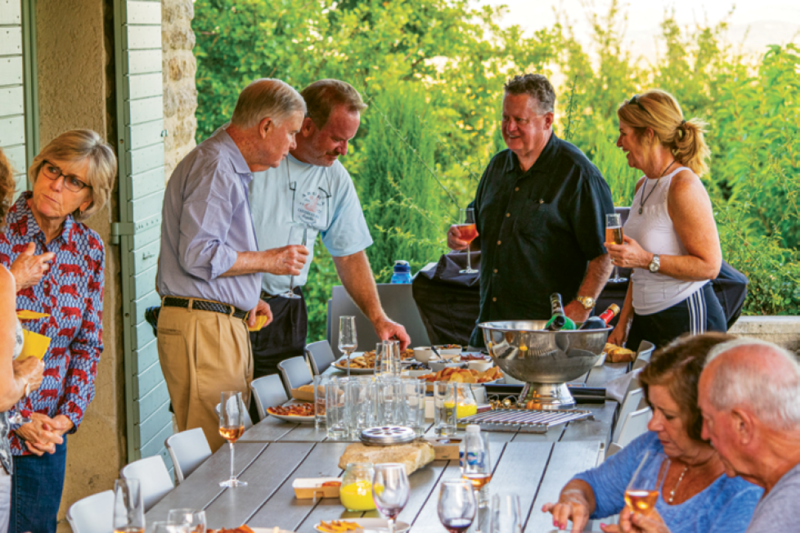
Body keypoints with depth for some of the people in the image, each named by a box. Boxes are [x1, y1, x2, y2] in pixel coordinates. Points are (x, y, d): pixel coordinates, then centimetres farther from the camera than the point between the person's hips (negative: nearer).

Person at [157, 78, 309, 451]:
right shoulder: (213, 168, -12)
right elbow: (197, 256, -19)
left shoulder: (230, 168, 22)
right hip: (201, 327, -10)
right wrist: (268, 261, -9)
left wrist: (245, 299, 19)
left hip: (224, 323, 10)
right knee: (214, 457, -11)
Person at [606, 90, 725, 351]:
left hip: (688, 320, -8)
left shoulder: (684, 187, -14)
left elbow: (709, 266, -18)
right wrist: (623, 322, 16)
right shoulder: (644, 186, 13)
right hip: (645, 319, 8)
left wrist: (646, 259, -23)